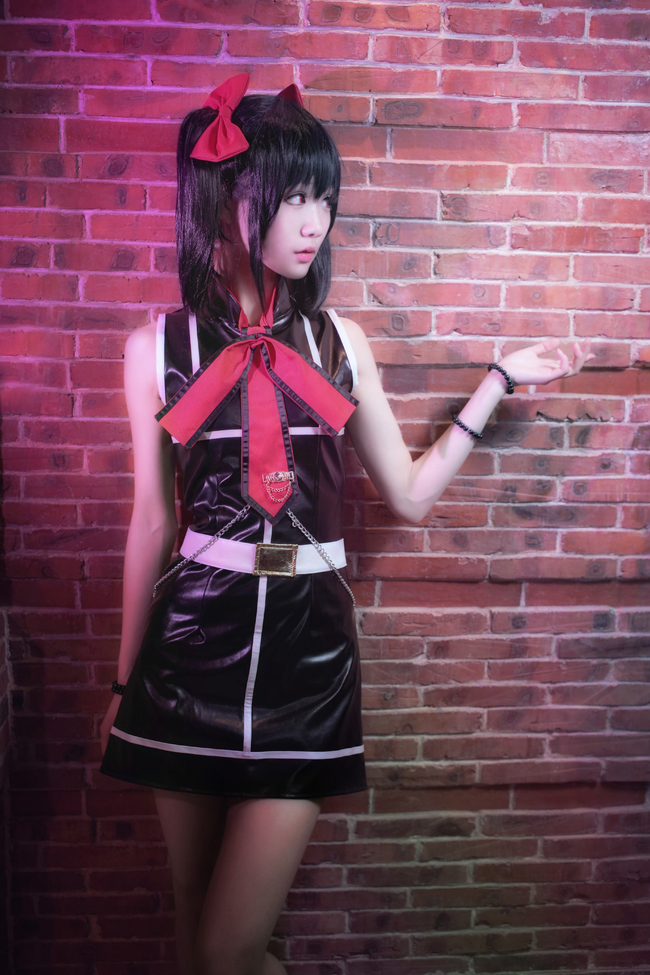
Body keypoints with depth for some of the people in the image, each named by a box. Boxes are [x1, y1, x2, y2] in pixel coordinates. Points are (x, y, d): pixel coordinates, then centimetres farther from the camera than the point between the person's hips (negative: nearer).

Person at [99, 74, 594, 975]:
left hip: (309, 644, 0)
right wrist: (125, 681, 11)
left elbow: (410, 494, 7)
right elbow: (152, 522, 6)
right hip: (192, 642, 0)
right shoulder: (158, 349, 0)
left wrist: (499, 380, 8)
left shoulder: (338, 342, 4)